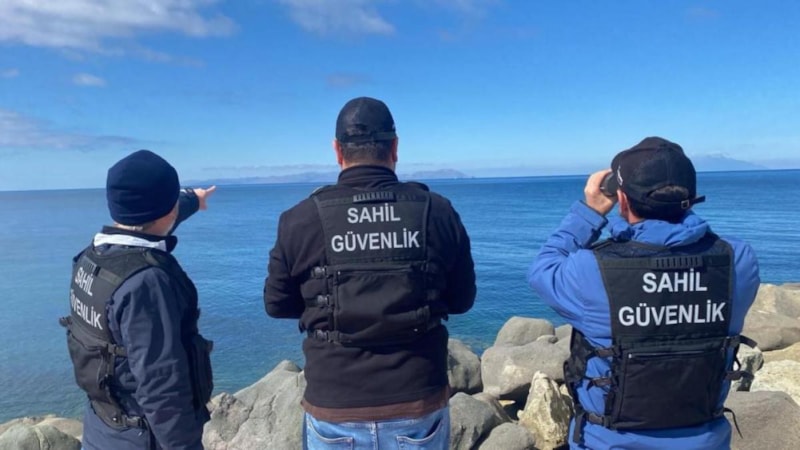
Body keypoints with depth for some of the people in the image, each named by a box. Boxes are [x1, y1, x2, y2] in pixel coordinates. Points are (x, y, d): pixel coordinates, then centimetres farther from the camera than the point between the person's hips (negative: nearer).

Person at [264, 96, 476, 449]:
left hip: (335, 414, 0)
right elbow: (462, 300, 4)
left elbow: (276, 305, 3)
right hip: (420, 410, 1)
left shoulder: (300, 219, -11)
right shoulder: (438, 212, -8)